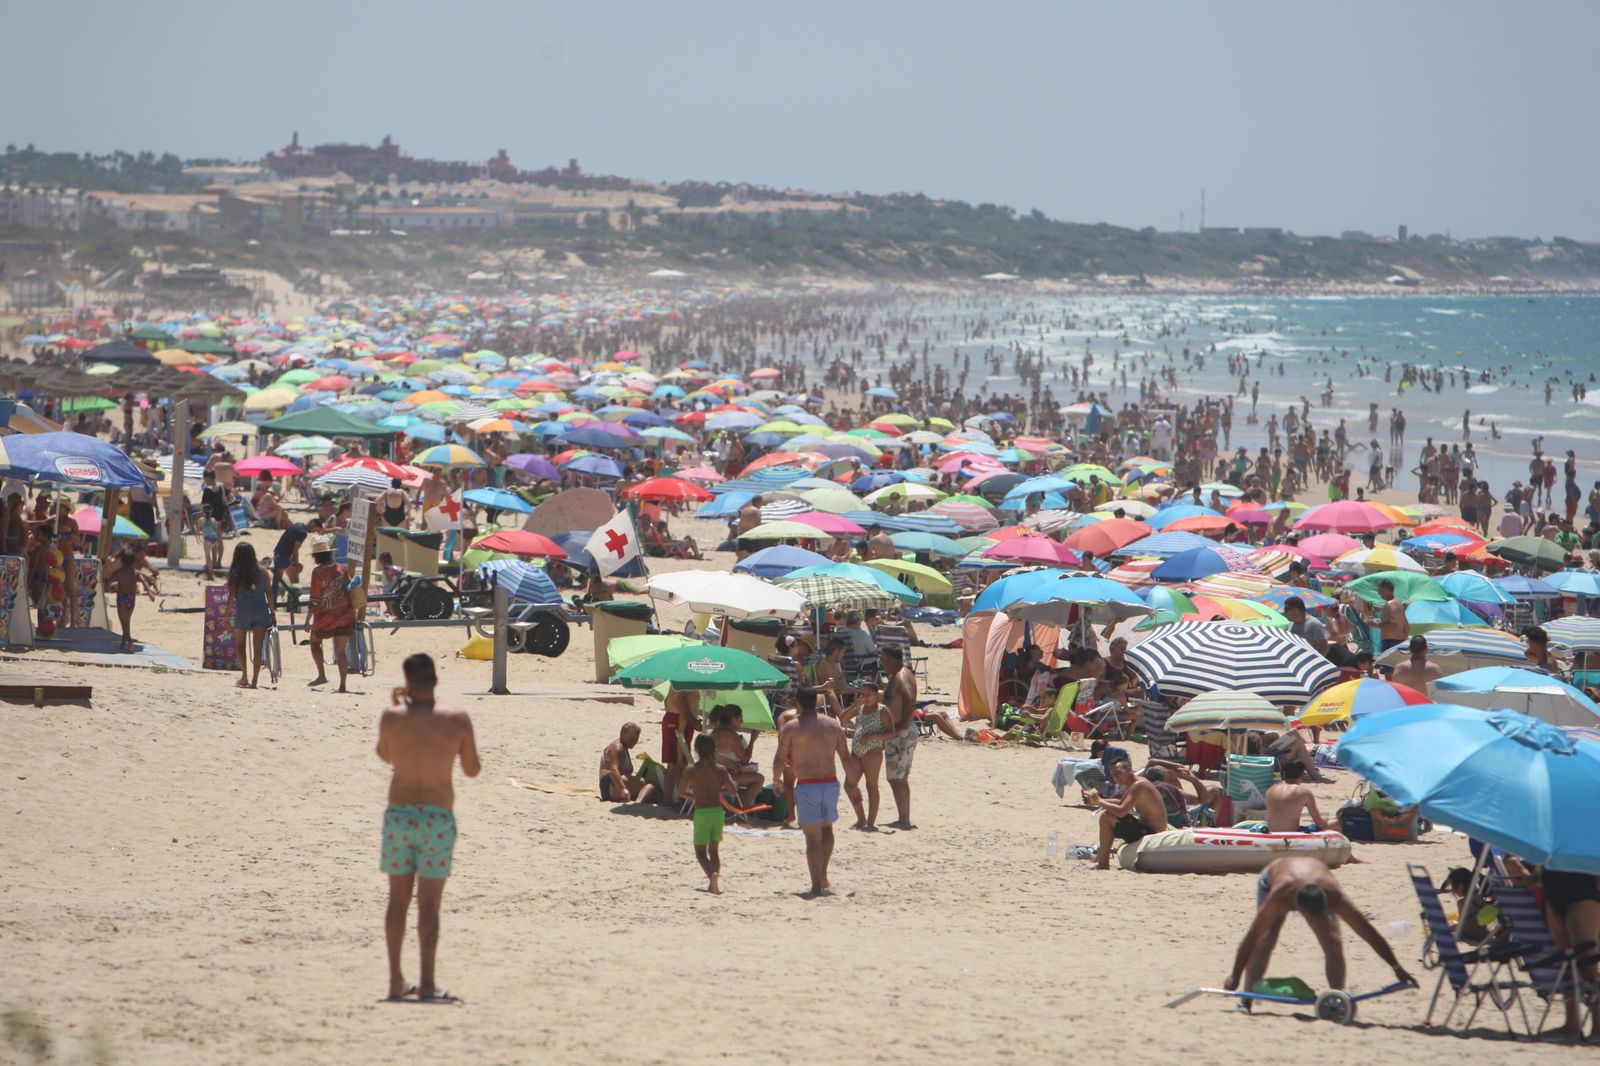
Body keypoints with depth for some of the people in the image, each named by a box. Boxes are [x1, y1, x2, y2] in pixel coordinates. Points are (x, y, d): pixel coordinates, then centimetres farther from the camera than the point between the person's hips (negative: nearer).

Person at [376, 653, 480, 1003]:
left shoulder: (392, 718, -3)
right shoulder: (457, 720, -7)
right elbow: (472, 770, 3)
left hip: (398, 815, 2)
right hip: (437, 819, -2)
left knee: (398, 900, 12)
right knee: (429, 904, 0)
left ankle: (396, 982, 16)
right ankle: (427, 986, -2)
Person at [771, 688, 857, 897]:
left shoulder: (790, 727, -3)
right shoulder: (833, 725, 7)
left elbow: (780, 759, -2)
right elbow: (846, 758, 8)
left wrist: (776, 779, 17)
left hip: (806, 786, -4)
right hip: (830, 783, 4)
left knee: (813, 837, -2)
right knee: (827, 827, 24)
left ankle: (817, 885, -3)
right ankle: (823, 877, 20)